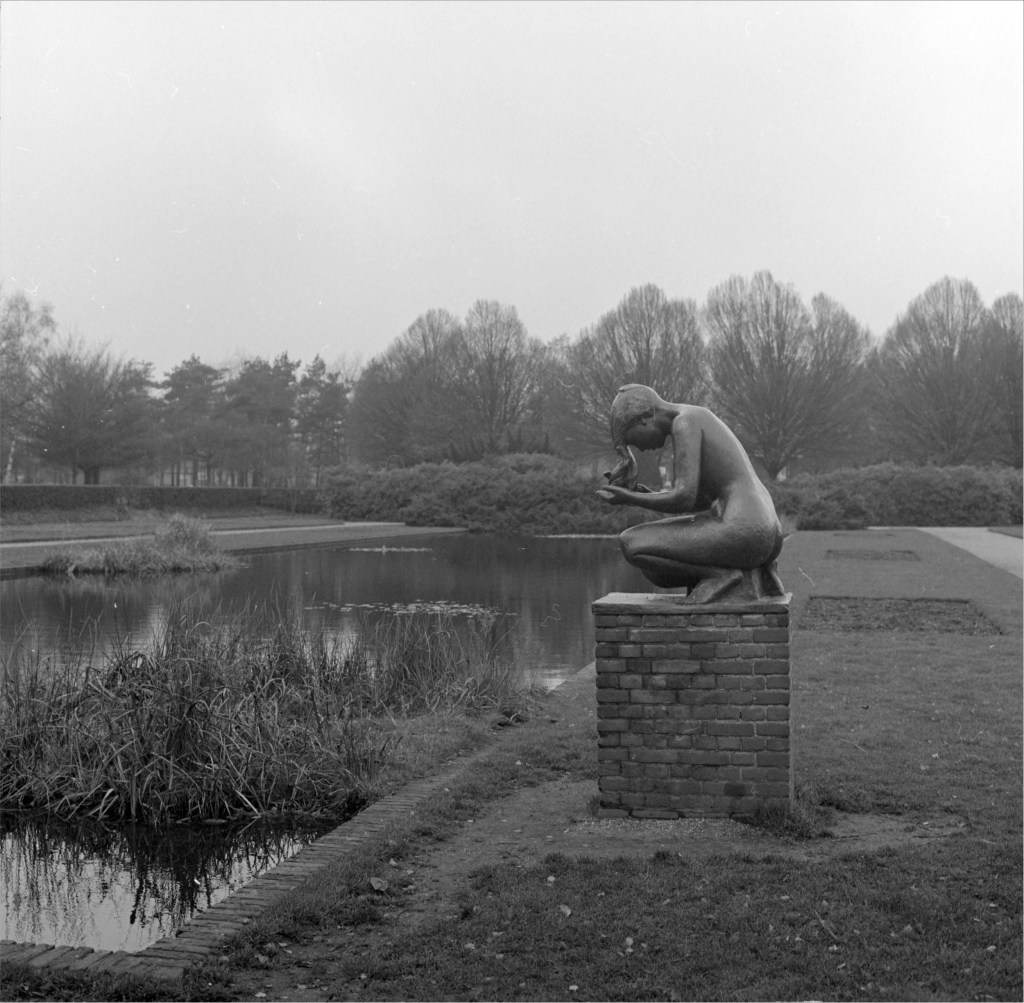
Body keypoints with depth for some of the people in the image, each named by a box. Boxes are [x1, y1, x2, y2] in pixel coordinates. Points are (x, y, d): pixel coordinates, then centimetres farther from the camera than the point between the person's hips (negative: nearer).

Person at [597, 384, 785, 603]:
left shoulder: (684, 423, -7)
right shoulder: (703, 419, 23)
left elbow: (684, 499, -17)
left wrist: (630, 499, -2)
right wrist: (644, 493, 17)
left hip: (741, 533, -9)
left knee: (631, 544, -4)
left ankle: (721, 574, -7)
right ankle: (750, 574, 12)